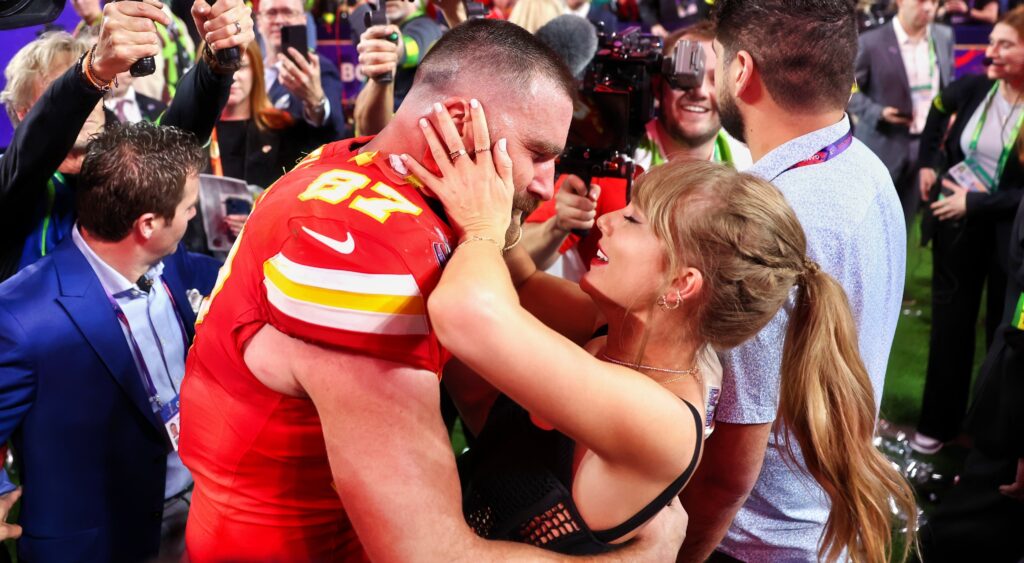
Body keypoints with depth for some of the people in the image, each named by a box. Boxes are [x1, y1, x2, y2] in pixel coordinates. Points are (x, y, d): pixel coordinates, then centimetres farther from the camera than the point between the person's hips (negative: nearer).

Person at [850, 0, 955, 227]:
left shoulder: (945, 37, 6)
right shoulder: (871, 42, -11)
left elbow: (950, 84, 17)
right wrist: (877, 113, -19)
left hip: (929, 144, 5)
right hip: (884, 146, -4)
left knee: (904, 224, 13)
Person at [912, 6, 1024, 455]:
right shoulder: (973, 88, -8)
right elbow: (940, 109, 17)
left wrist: (975, 203, -21)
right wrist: (929, 161, 10)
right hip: (957, 224, 4)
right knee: (950, 324, 14)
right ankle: (939, 421, 29)